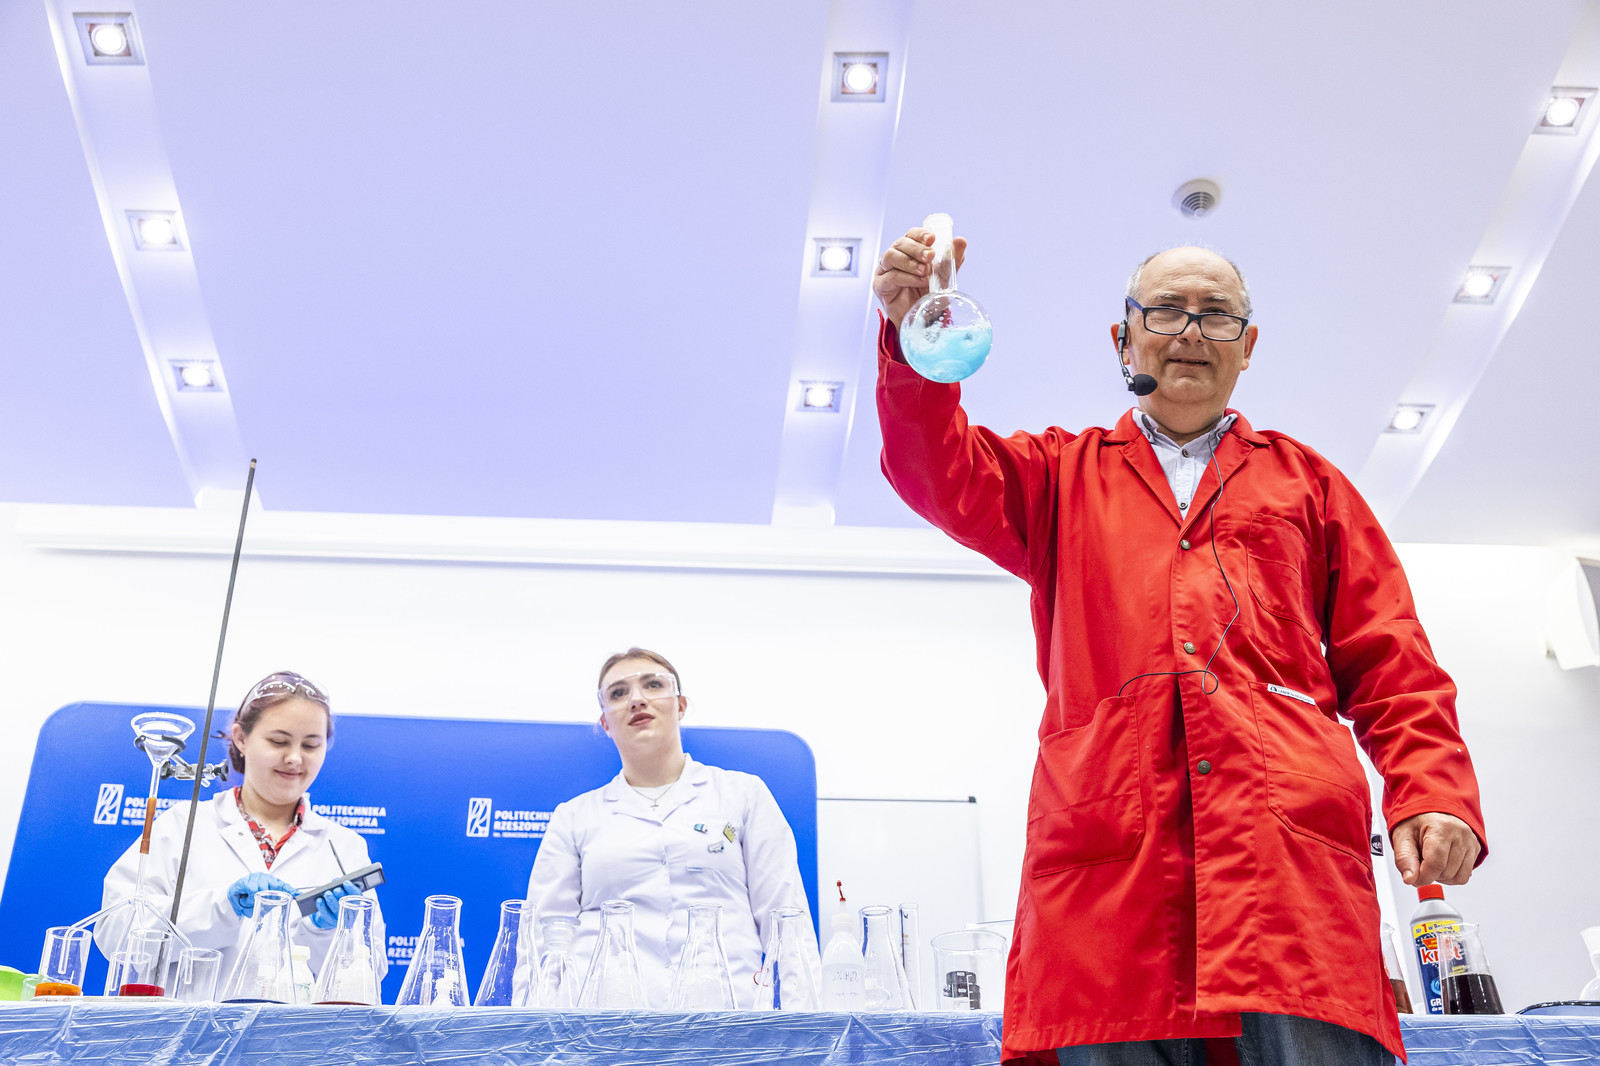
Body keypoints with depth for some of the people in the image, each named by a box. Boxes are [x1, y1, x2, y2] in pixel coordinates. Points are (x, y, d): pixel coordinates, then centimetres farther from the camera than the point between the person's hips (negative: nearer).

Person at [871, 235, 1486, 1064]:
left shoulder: (1304, 480, 26)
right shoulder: (1062, 474, 25)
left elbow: (1388, 659, 19)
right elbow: (944, 472, 5)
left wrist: (1432, 793, 2)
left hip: (1292, 829, 1)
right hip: (1106, 835, 0)